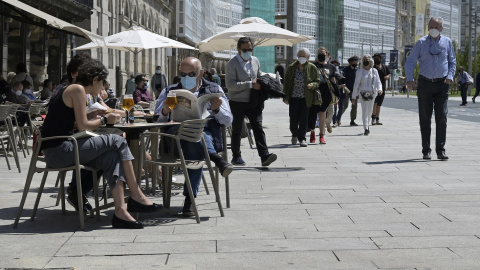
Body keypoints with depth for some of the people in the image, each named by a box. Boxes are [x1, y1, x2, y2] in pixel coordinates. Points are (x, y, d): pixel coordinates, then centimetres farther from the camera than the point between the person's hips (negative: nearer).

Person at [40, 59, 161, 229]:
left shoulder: (70, 90, 22)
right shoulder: (78, 90, -8)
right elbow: (83, 126, -13)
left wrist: (100, 118, 13)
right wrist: (105, 120, 1)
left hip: (56, 152, 10)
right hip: (59, 150, -10)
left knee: (111, 157, 1)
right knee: (118, 141, -8)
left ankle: (120, 211, -12)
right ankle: (136, 196, -1)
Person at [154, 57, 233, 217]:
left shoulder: (214, 90, 21)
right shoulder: (169, 92, 22)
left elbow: (228, 121, 15)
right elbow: (157, 122, 13)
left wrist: (217, 109, -5)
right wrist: (165, 111, -9)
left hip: (207, 135, 0)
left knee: (195, 152, -36)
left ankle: (190, 198, -32)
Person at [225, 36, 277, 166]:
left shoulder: (255, 61, 12)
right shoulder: (232, 63, -7)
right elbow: (230, 84, -18)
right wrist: (250, 84, -21)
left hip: (253, 102, 4)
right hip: (237, 102, -4)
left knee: (258, 127, -9)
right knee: (237, 130, 7)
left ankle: (264, 155, -17)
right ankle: (236, 157, 19)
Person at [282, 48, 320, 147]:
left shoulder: (312, 68, 0)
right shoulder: (291, 68, 1)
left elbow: (317, 81, 8)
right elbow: (286, 83, 6)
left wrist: (313, 85, -15)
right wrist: (286, 97, 1)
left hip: (305, 98, -1)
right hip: (293, 97, 1)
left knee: (303, 118, -3)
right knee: (293, 118, 2)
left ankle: (302, 138, 4)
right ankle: (294, 134, 27)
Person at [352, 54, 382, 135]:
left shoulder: (374, 71, 8)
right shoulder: (360, 72, 0)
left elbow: (378, 81, 8)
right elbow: (356, 84, 1)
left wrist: (379, 89, -14)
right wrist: (354, 97, 0)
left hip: (372, 93, 4)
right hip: (363, 93, -3)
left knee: (370, 110, 13)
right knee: (364, 110, -12)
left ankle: (367, 125, 32)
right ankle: (366, 128, -17)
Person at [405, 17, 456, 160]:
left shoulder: (447, 42, 7)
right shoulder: (421, 43, 2)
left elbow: (452, 61, 15)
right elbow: (410, 62, 2)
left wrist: (450, 76, -2)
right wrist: (409, 79, -11)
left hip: (442, 84, 0)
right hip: (425, 83, 0)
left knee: (442, 117, -5)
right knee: (424, 118, 3)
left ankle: (440, 150, -1)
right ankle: (426, 150, 10)